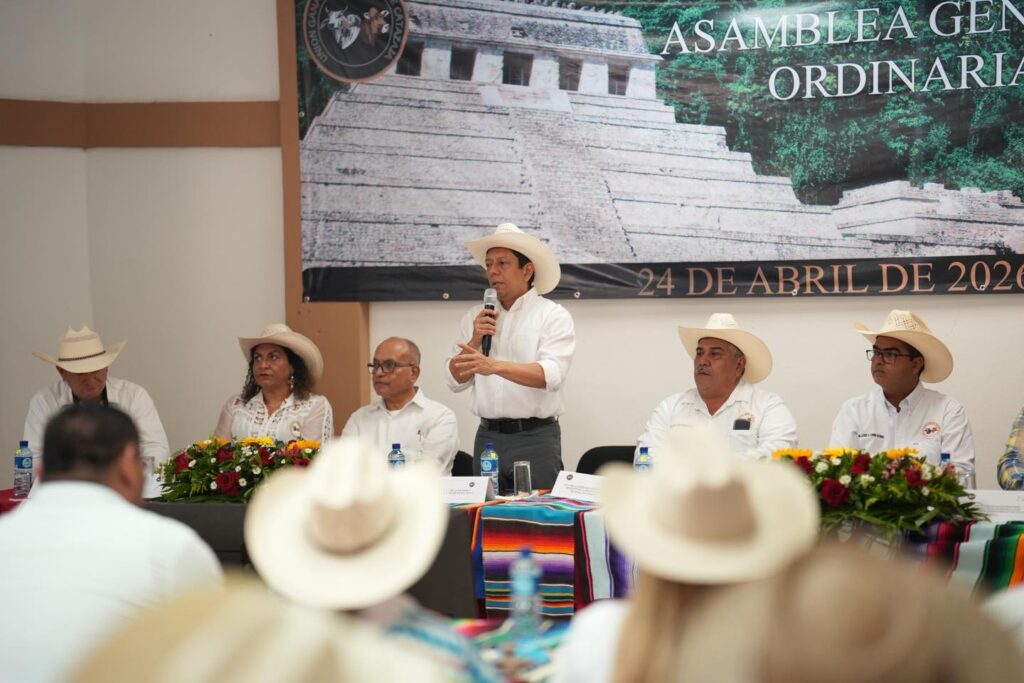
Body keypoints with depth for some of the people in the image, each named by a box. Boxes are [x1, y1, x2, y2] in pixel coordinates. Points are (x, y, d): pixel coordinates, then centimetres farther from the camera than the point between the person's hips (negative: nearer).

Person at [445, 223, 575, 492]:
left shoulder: (553, 316, -2)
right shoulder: (476, 317, 12)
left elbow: (551, 374, -17)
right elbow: (455, 380, 8)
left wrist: (495, 366, -30)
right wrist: (476, 341, -8)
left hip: (536, 437, -4)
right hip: (487, 437, 4)